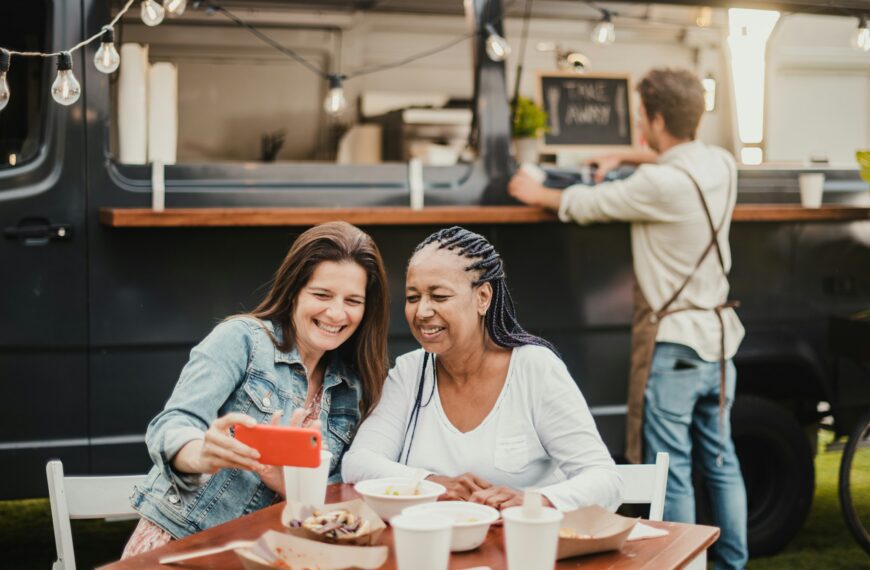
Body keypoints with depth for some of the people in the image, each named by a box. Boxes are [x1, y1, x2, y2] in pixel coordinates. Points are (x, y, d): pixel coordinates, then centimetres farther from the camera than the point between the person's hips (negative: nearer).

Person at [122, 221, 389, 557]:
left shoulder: (354, 388, 8)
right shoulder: (241, 338, -5)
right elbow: (170, 427, -15)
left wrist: (282, 479, -18)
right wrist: (204, 455, -38)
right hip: (178, 539, -2)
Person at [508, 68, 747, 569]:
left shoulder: (660, 184, -21)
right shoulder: (722, 165, 2)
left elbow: (588, 205, -7)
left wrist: (539, 193, 11)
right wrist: (626, 158, 28)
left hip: (674, 344, -8)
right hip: (719, 337, 8)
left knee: (671, 470, 0)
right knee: (721, 460, 16)